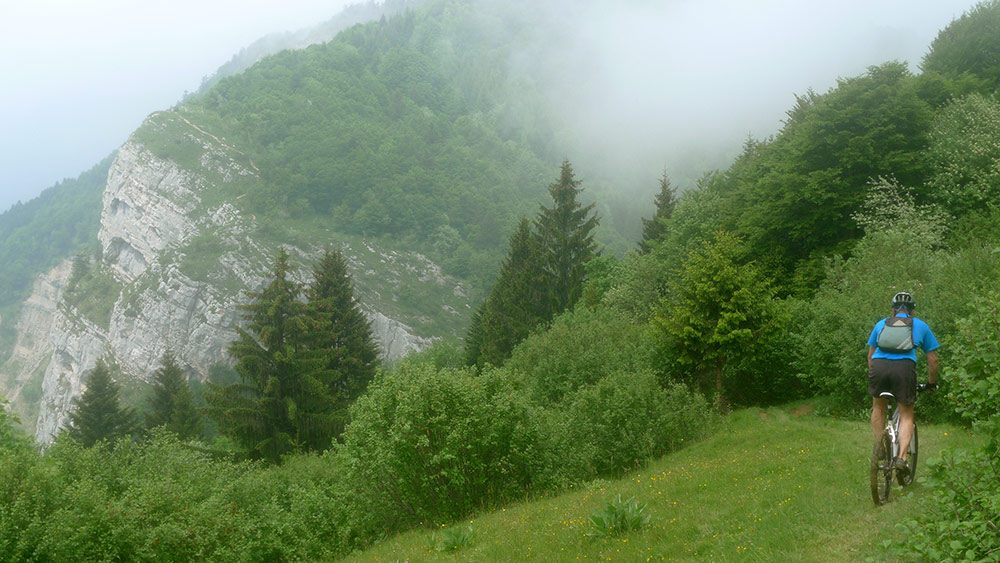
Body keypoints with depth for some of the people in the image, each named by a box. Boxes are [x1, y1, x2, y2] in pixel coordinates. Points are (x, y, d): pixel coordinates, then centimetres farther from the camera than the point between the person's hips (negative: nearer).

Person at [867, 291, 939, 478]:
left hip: (879, 365, 1)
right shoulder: (920, 326, 23)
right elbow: (932, 358, 24)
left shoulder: (881, 324, 26)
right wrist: (932, 382, 37)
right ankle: (901, 457, -4)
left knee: (878, 407, 26)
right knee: (906, 415, 12)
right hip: (905, 367, -1)